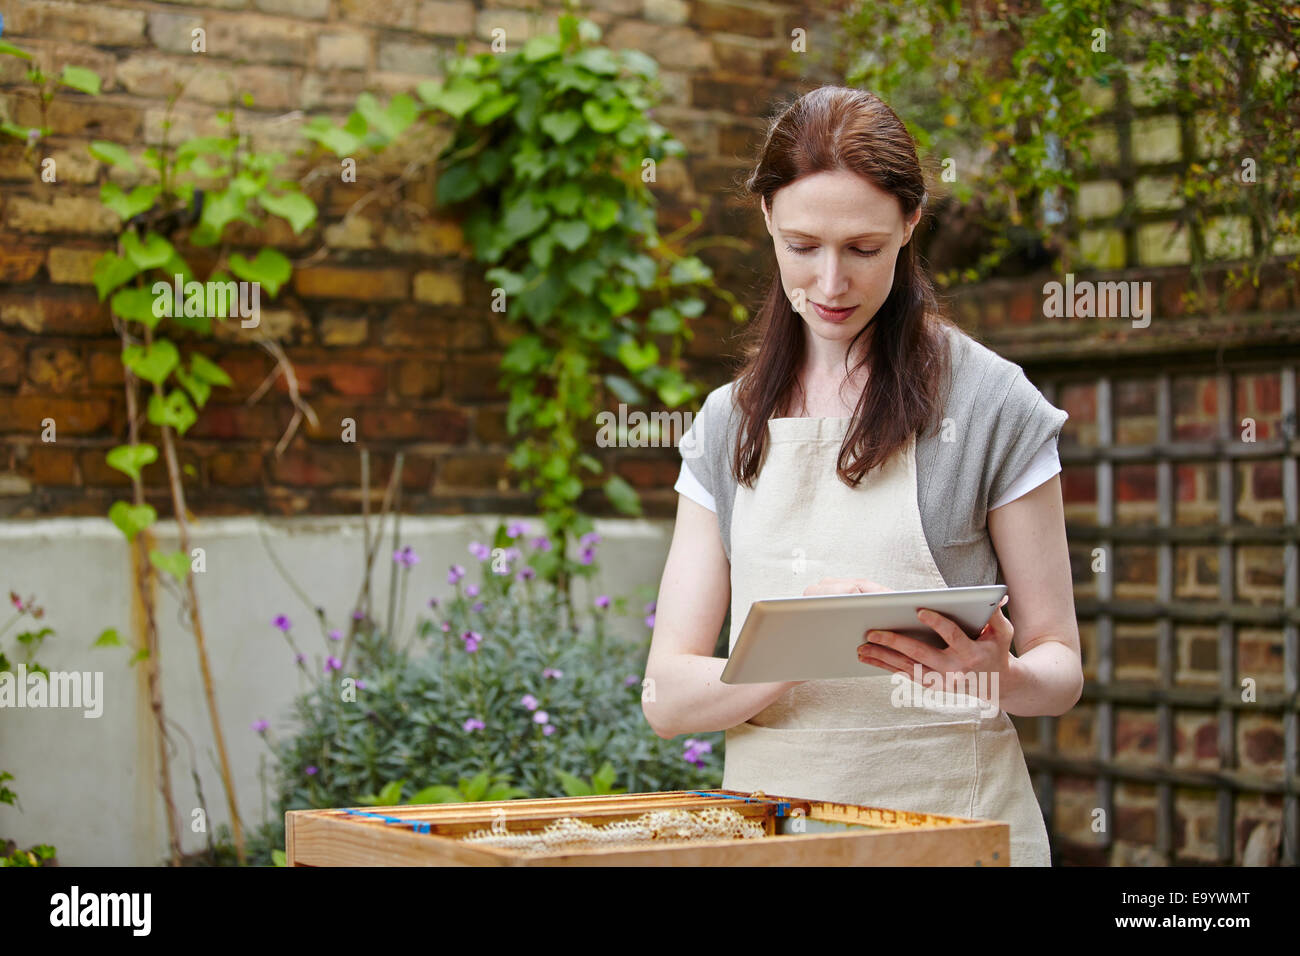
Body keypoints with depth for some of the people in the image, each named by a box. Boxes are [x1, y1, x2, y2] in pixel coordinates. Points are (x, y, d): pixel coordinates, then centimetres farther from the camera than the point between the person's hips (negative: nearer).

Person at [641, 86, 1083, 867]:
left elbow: (1062, 668, -1)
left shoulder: (990, 403, -5)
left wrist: (998, 675, -24)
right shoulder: (727, 427, 5)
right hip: (769, 819, 3)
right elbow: (668, 697, -2)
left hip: (947, 817, -3)